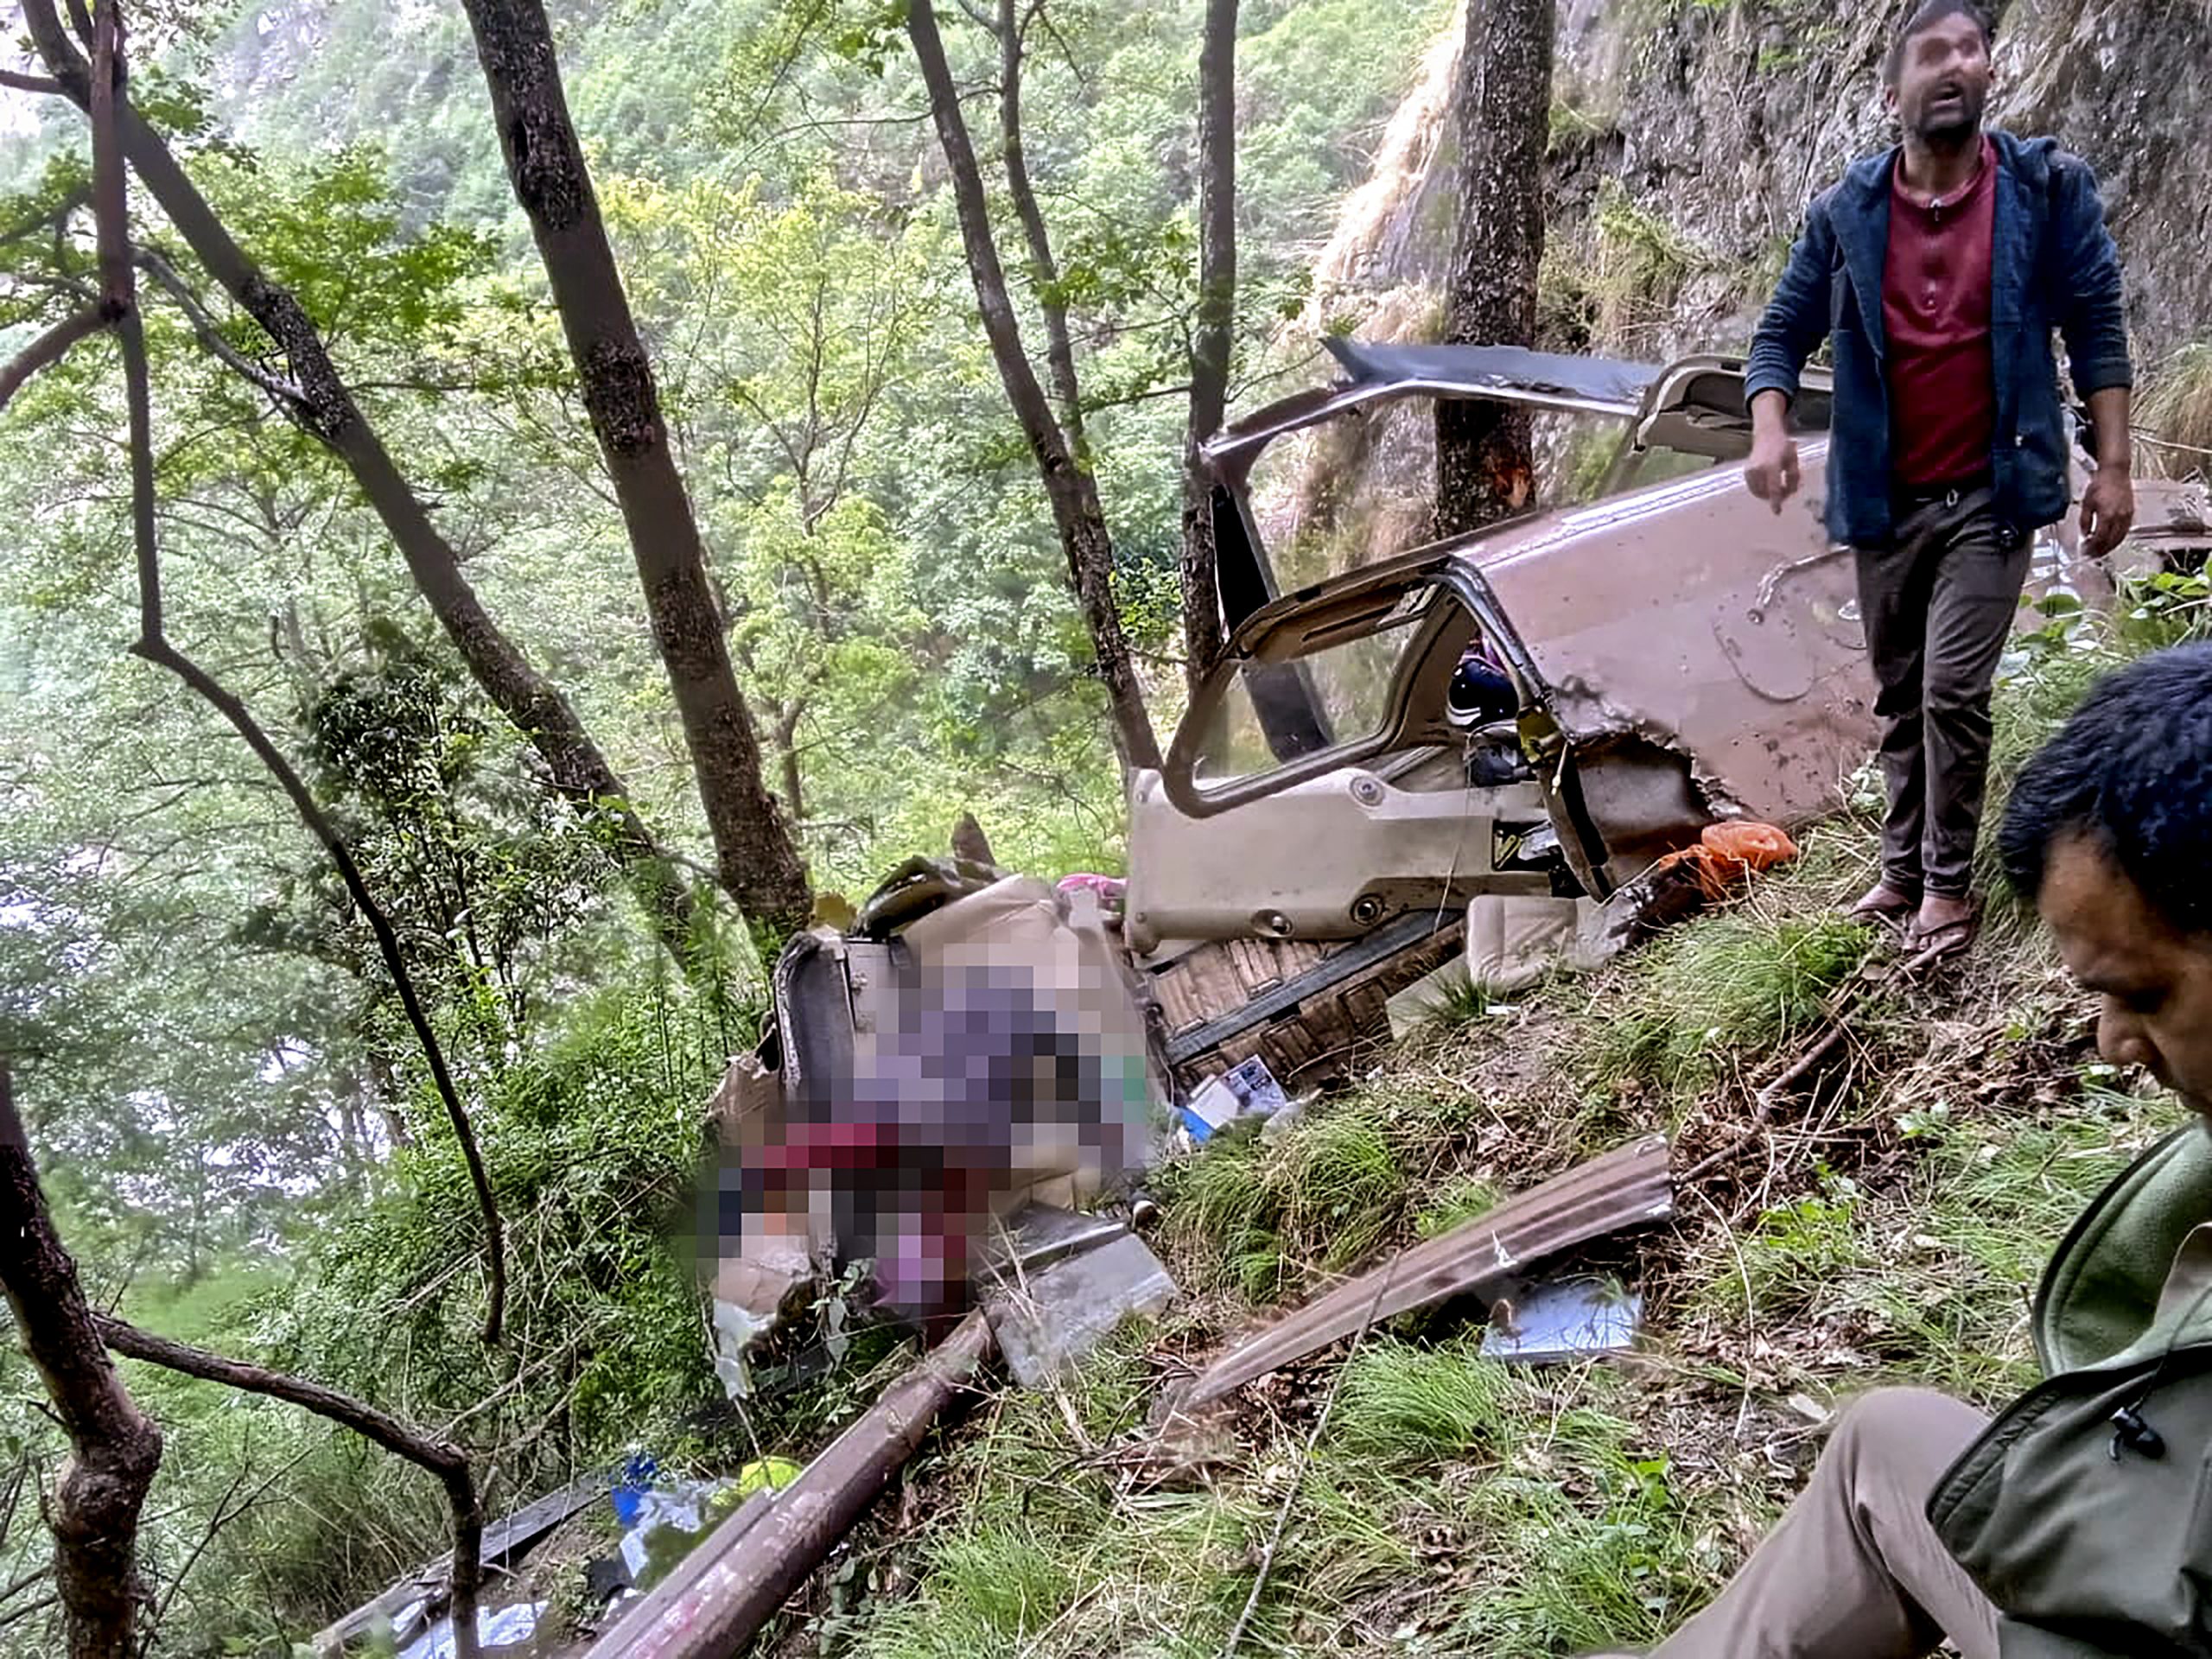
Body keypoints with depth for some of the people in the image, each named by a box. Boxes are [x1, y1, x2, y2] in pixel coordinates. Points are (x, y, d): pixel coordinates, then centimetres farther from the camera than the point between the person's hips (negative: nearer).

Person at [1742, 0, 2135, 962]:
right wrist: (1770, 429, -15)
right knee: (1898, 697, 12)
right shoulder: (1844, 214, 1)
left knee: (1952, 690, -11)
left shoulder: (2049, 189, -3)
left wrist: (2113, 465, -6)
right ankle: (1903, 871, 24)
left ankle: (1950, 882, 3)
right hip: (1883, 502, 3)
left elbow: (2095, 331, -1)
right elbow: (1781, 334, 4)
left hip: (1993, 496, -3)